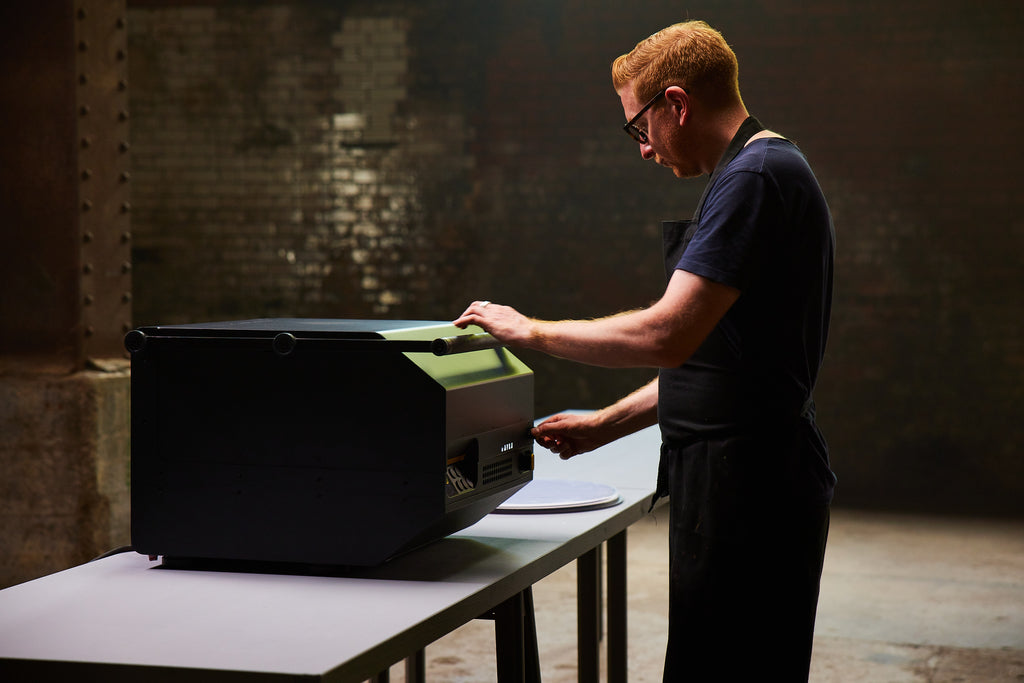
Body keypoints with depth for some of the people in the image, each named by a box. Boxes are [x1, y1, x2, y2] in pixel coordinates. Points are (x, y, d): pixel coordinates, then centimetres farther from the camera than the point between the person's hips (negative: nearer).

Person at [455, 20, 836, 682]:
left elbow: (666, 336, -24)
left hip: (746, 486, -11)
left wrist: (531, 330, -12)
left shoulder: (755, 177, -15)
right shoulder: (770, 169, 19)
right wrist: (604, 426, 22)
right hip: (748, 478, 11)